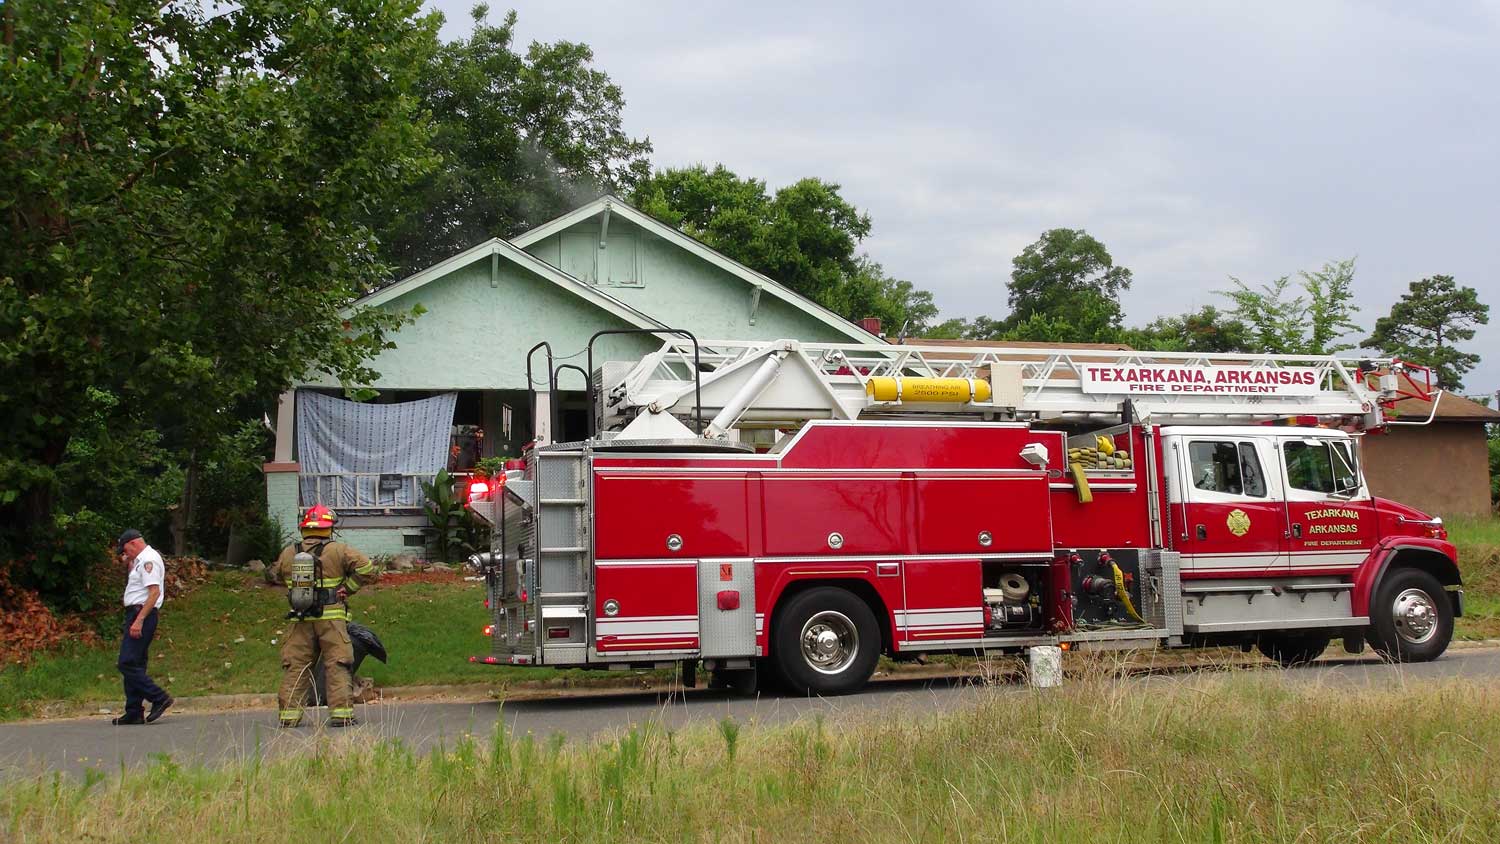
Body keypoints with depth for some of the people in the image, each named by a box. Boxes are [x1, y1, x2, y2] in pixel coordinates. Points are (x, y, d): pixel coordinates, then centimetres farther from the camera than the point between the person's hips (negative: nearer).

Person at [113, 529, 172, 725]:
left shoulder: (149, 560, -12)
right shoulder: (141, 560, 20)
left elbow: (154, 592, -22)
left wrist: (139, 620, -27)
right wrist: (129, 566, 16)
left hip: (141, 614, -11)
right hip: (136, 616, 11)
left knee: (128, 664, -14)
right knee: (133, 664, 10)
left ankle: (159, 698, -12)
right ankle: (134, 713, 11)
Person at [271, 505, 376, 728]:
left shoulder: (288, 553, 6)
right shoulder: (338, 551, -5)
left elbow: (279, 575, 22)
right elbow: (366, 567, -9)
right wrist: (348, 587, 0)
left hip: (301, 620, 3)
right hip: (331, 619, -3)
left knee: (295, 667, 10)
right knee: (338, 666, 0)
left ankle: (289, 714, 9)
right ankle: (341, 713, -5)